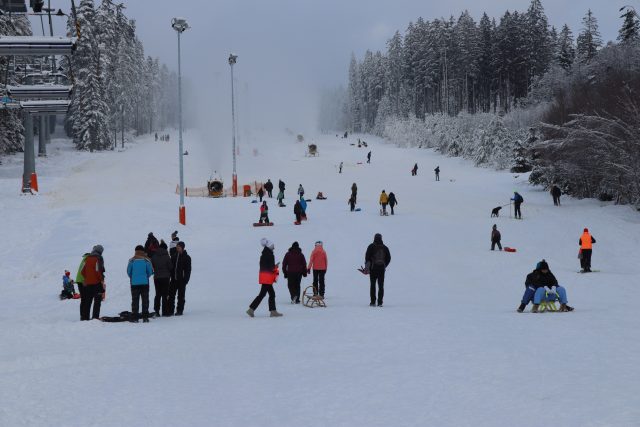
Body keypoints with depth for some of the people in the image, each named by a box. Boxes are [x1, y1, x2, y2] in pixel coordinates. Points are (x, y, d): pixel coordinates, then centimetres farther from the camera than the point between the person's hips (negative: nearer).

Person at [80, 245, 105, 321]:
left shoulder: (87, 259, 6)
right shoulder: (98, 259, -11)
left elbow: (83, 271, 8)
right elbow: (99, 271, -17)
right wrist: (102, 280, -8)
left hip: (87, 283, 5)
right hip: (96, 283, -5)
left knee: (87, 301, 13)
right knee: (97, 301, 0)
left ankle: (84, 317, 13)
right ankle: (95, 317, -8)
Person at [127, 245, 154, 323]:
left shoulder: (131, 260, -4)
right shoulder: (146, 260, -5)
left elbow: (128, 272, 0)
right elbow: (150, 272, -1)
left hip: (134, 283, 0)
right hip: (145, 283, 0)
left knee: (135, 300, 5)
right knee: (145, 300, 7)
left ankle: (134, 318, 2)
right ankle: (145, 317, 5)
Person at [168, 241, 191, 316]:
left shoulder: (186, 257, -1)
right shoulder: (174, 257, 12)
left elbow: (188, 270, -4)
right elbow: (171, 267, 14)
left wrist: (186, 279, -12)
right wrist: (170, 277, 5)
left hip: (182, 280, -4)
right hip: (174, 279, 4)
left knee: (181, 296, 2)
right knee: (171, 295, 1)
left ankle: (180, 310, 8)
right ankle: (170, 310, 5)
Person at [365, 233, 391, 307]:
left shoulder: (371, 247, -5)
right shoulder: (385, 247, 5)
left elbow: (367, 257, -8)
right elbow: (388, 258, 8)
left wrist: (367, 265, 4)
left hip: (373, 268, -2)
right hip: (382, 269, 2)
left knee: (373, 285, 5)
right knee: (381, 286, 5)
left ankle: (373, 302, 0)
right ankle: (380, 302, 0)